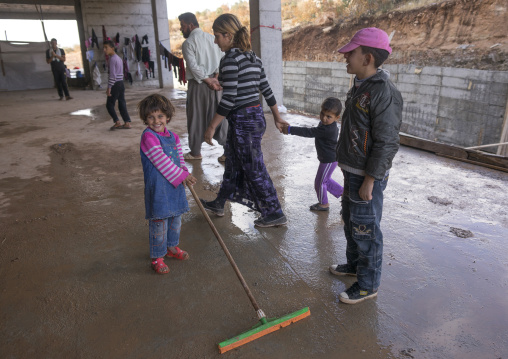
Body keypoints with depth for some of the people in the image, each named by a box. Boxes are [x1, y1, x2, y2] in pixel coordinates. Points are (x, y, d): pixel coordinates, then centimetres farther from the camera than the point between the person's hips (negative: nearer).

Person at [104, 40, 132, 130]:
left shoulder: (112, 59, -12)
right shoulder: (119, 58, 16)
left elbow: (112, 75, -18)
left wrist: (109, 87, -18)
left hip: (115, 84, -9)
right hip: (121, 83, 9)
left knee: (109, 104, 0)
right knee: (122, 104, 8)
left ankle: (117, 122, -2)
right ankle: (127, 123, 5)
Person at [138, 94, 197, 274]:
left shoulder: (173, 137, 8)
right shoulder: (148, 137, -16)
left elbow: (179, 158, 10)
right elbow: (162, 162, -20)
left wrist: (185, 172, -11)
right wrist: (181, 176, -19)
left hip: (175, 185, 8)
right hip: (158, 188, -7)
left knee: (175, 218, 20)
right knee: (159, 222, 1)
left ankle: (171, 247, 41)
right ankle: (157, 257, 17)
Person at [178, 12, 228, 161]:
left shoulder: (188, 43, -7)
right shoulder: (212, 38, 10)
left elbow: (194, 67, -16)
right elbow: (223, 60, 2)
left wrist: (208, 80, -10)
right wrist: (216, 78, -6)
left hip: (198, 84, -5)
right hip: (214, 83, 5)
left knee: (196, 119, 8)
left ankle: (195, 152, 20)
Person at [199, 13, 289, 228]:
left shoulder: (230, 60, -15)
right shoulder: (252, 57, 10)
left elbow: (229, 98, -21)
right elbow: (266, 89, 13)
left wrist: (211, 127, -16)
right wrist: (277, 117, 19)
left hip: (242, 120, -9)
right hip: (256, 115, 9)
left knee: (254, 169, 2)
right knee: (233, 162, 20)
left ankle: (275, 214, 14)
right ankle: (219, 204, 37)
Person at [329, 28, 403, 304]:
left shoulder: (384, 93, -21)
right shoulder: (360, 86, 10)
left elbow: (387, 143, -22)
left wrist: (369, 181, -21)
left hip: (368, 176, -10)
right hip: (352, 170, 10)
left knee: (365, 230, 1)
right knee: (350, 221, 22)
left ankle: (368, 284, 19)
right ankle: (355, 263, 43)